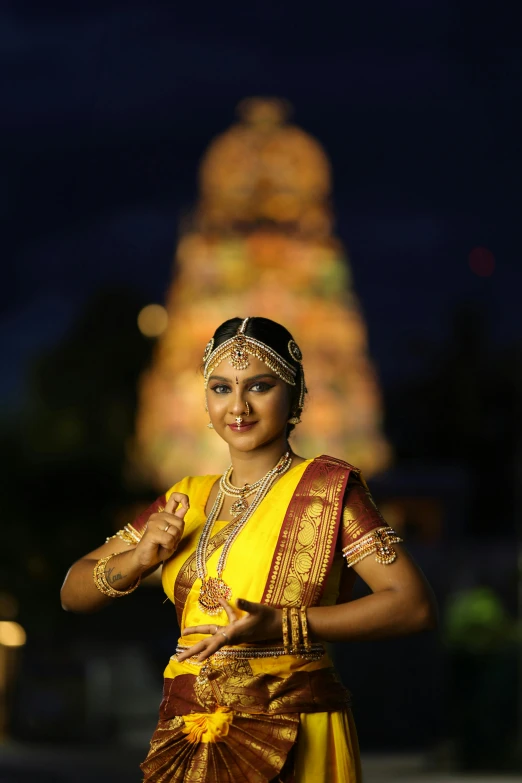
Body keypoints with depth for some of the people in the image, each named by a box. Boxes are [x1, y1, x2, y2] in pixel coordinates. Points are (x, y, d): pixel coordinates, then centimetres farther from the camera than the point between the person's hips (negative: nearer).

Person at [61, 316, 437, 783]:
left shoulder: (325, 486, -5)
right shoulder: (187, 500, 11)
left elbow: (414, 604, -15)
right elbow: (73, 593, 14)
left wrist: (281, 626, -23)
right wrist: (139, 558, -8)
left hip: (292, 744, -5)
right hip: (187, 741, 5)